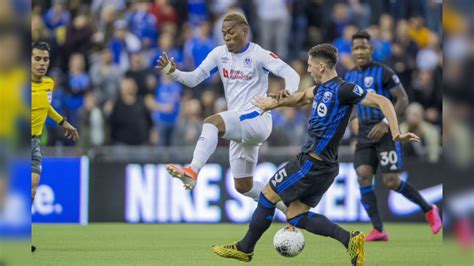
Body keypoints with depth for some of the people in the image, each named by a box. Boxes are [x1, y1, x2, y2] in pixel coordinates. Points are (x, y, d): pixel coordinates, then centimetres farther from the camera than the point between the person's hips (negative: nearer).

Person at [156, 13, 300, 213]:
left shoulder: (259, 55, -8)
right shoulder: (220, 54, 9)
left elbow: (291, 74, -16)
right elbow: (194, 79, 8)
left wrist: (288, 91, -38)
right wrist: (173, 73, -11)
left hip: (257, 119, -8)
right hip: (239, 128, 8)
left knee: (212, 122, -35)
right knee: (243, 187, 14)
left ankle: (192, 172, -49)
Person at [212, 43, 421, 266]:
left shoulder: (342, 90, -15)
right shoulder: (322, 88, 12)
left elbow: (382, 102, -18)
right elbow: (303, 97, 35)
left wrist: (396, 134, -27)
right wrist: (275, 103, 46)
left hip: (314, 163, -9)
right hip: (321, 166, 9)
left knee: (267, 196, 3)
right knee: (296, 216, 8)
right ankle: (350, 239, -1)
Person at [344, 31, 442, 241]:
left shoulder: (383, 72, -9)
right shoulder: (350, 76, 10)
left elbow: (403, 100, -10)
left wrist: (385, 123, -21)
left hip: (386, 132, -6)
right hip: (365, 134, 6)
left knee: (391, 182, -9)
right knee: (363, 176, -14)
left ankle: (429, 210, 15)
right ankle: (378, 230, -13)